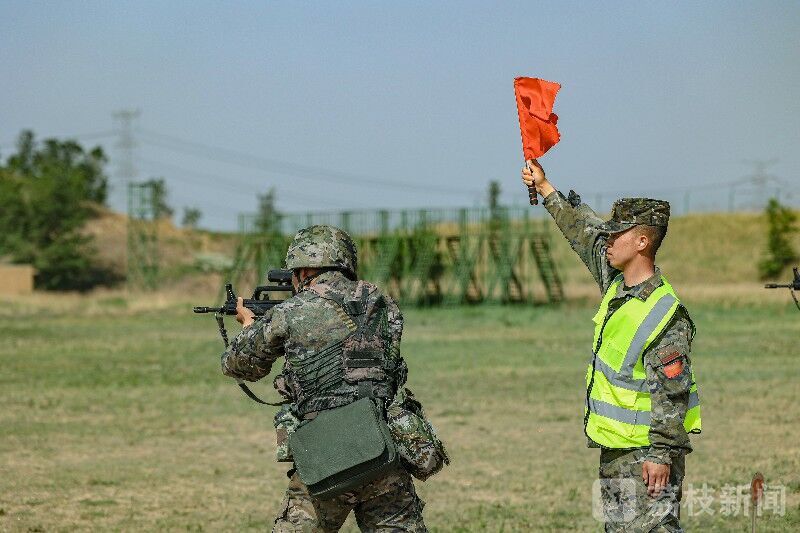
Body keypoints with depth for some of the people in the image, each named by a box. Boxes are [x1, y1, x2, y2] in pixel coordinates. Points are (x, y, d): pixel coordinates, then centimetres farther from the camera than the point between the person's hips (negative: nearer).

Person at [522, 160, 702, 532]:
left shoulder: (665, 316, -21)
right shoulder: (616, 285, 7)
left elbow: (671, 393, -23)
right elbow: (586, 233, 23)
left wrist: (661, 454, -25)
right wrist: (545, 189, 29)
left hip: (647, 456, -10)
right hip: (614, 450, 10)